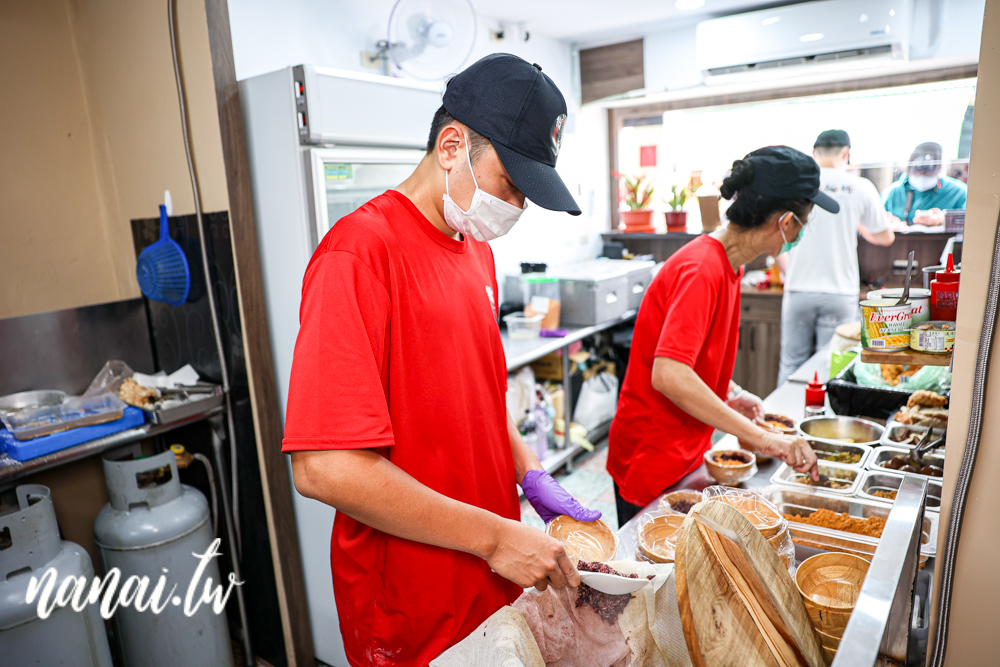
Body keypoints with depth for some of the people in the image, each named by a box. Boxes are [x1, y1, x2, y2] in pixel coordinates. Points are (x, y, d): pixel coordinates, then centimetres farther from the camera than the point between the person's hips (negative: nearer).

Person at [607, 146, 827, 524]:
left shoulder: (728, 265, 6)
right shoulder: (702, 270, -24)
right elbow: (668, 375, -36)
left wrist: (729, 394, 4)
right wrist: (761, 438, -33)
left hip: (688, 450, 9)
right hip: (652, 461, -9)